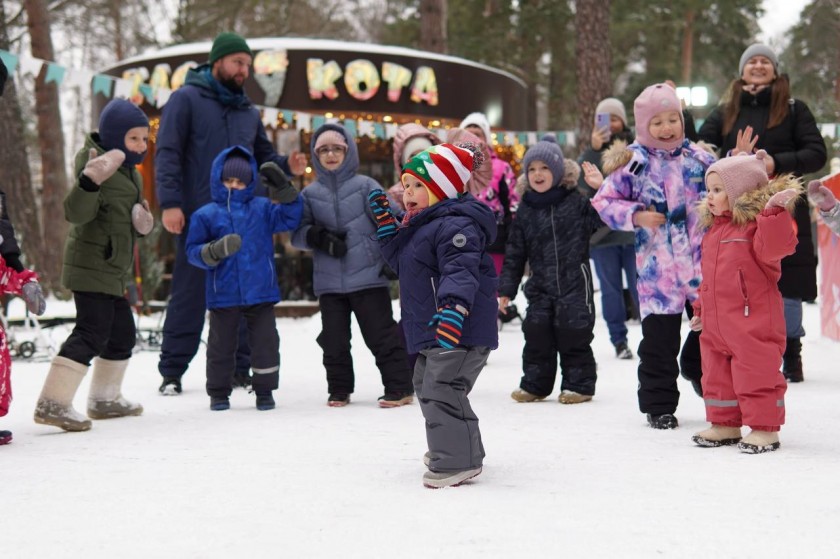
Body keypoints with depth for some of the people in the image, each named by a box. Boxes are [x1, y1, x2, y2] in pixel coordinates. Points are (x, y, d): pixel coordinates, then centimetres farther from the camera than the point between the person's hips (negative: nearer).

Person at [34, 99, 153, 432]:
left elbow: (134, 220, 25)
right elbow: (76, 213, -25)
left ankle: (105, 398, 34)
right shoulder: (99, 164, -14)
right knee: (91, 332, -17)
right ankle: (53, 403, -19)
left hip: (113, 272, 10)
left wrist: (144, 223, 1)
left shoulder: (131, 174, 16)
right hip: (91, 269, -10)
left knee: (122, 334, 18)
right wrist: (89, 180, -42)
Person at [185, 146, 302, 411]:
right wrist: (215, 251, -23)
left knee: (265, 342, 5)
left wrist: (285, 187, -11)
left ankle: (264, 390, 19)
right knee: (221, 345, 9)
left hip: (261, 292, 1)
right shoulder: (205, 215, 0)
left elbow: (290, 218, -1)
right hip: (223, 295, -1)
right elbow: (193, 251, -3)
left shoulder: (262, 209, 7)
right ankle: (219, 392, 22)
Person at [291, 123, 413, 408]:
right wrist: (318, 237, -15)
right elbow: (297, 233, 4)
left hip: (368, 277, -3)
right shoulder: (310, 194, 7)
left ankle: (400, 387, 6)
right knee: (334, 339, 8)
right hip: (328, 282, 3)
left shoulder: (365, 186, 0)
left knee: (381, 335, 0)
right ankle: (339, 390, 22)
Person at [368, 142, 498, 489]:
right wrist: (386, 224, 21)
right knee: (426, 384, 24)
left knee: (441, 389, -18)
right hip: (432, 331, 12)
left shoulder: (455, 225, -17)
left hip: (459, 329, -12)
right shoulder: (420, 226, 19)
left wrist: (453, 308, -45)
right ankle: (456, 447, 39)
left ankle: (456, 462, -12)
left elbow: (461, 271, -30)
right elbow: (400, 260, 30)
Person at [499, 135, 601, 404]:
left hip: (575, 283, -3)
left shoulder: (576, 202, -1)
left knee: (573, 336, -1)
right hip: (540, 287, 3)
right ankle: (534, 384, 17)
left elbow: (602, 219, -7)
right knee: (536, 336, 4)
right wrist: (506, 288, 7)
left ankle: (579, 384, 12)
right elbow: (514, 253, 9)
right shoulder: (526, 210, 7)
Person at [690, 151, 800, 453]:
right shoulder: (714, 229, 15)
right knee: (717, 375, 14)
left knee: (757, 375, -2)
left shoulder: (756, 224, -10)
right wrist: (701, 308, 24)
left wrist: (774, 211, -36)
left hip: (753, 323, -8)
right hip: (715, 324, 9)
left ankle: (764, 428, 9)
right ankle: (725, 424, 26)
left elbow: (775, 246, -30)